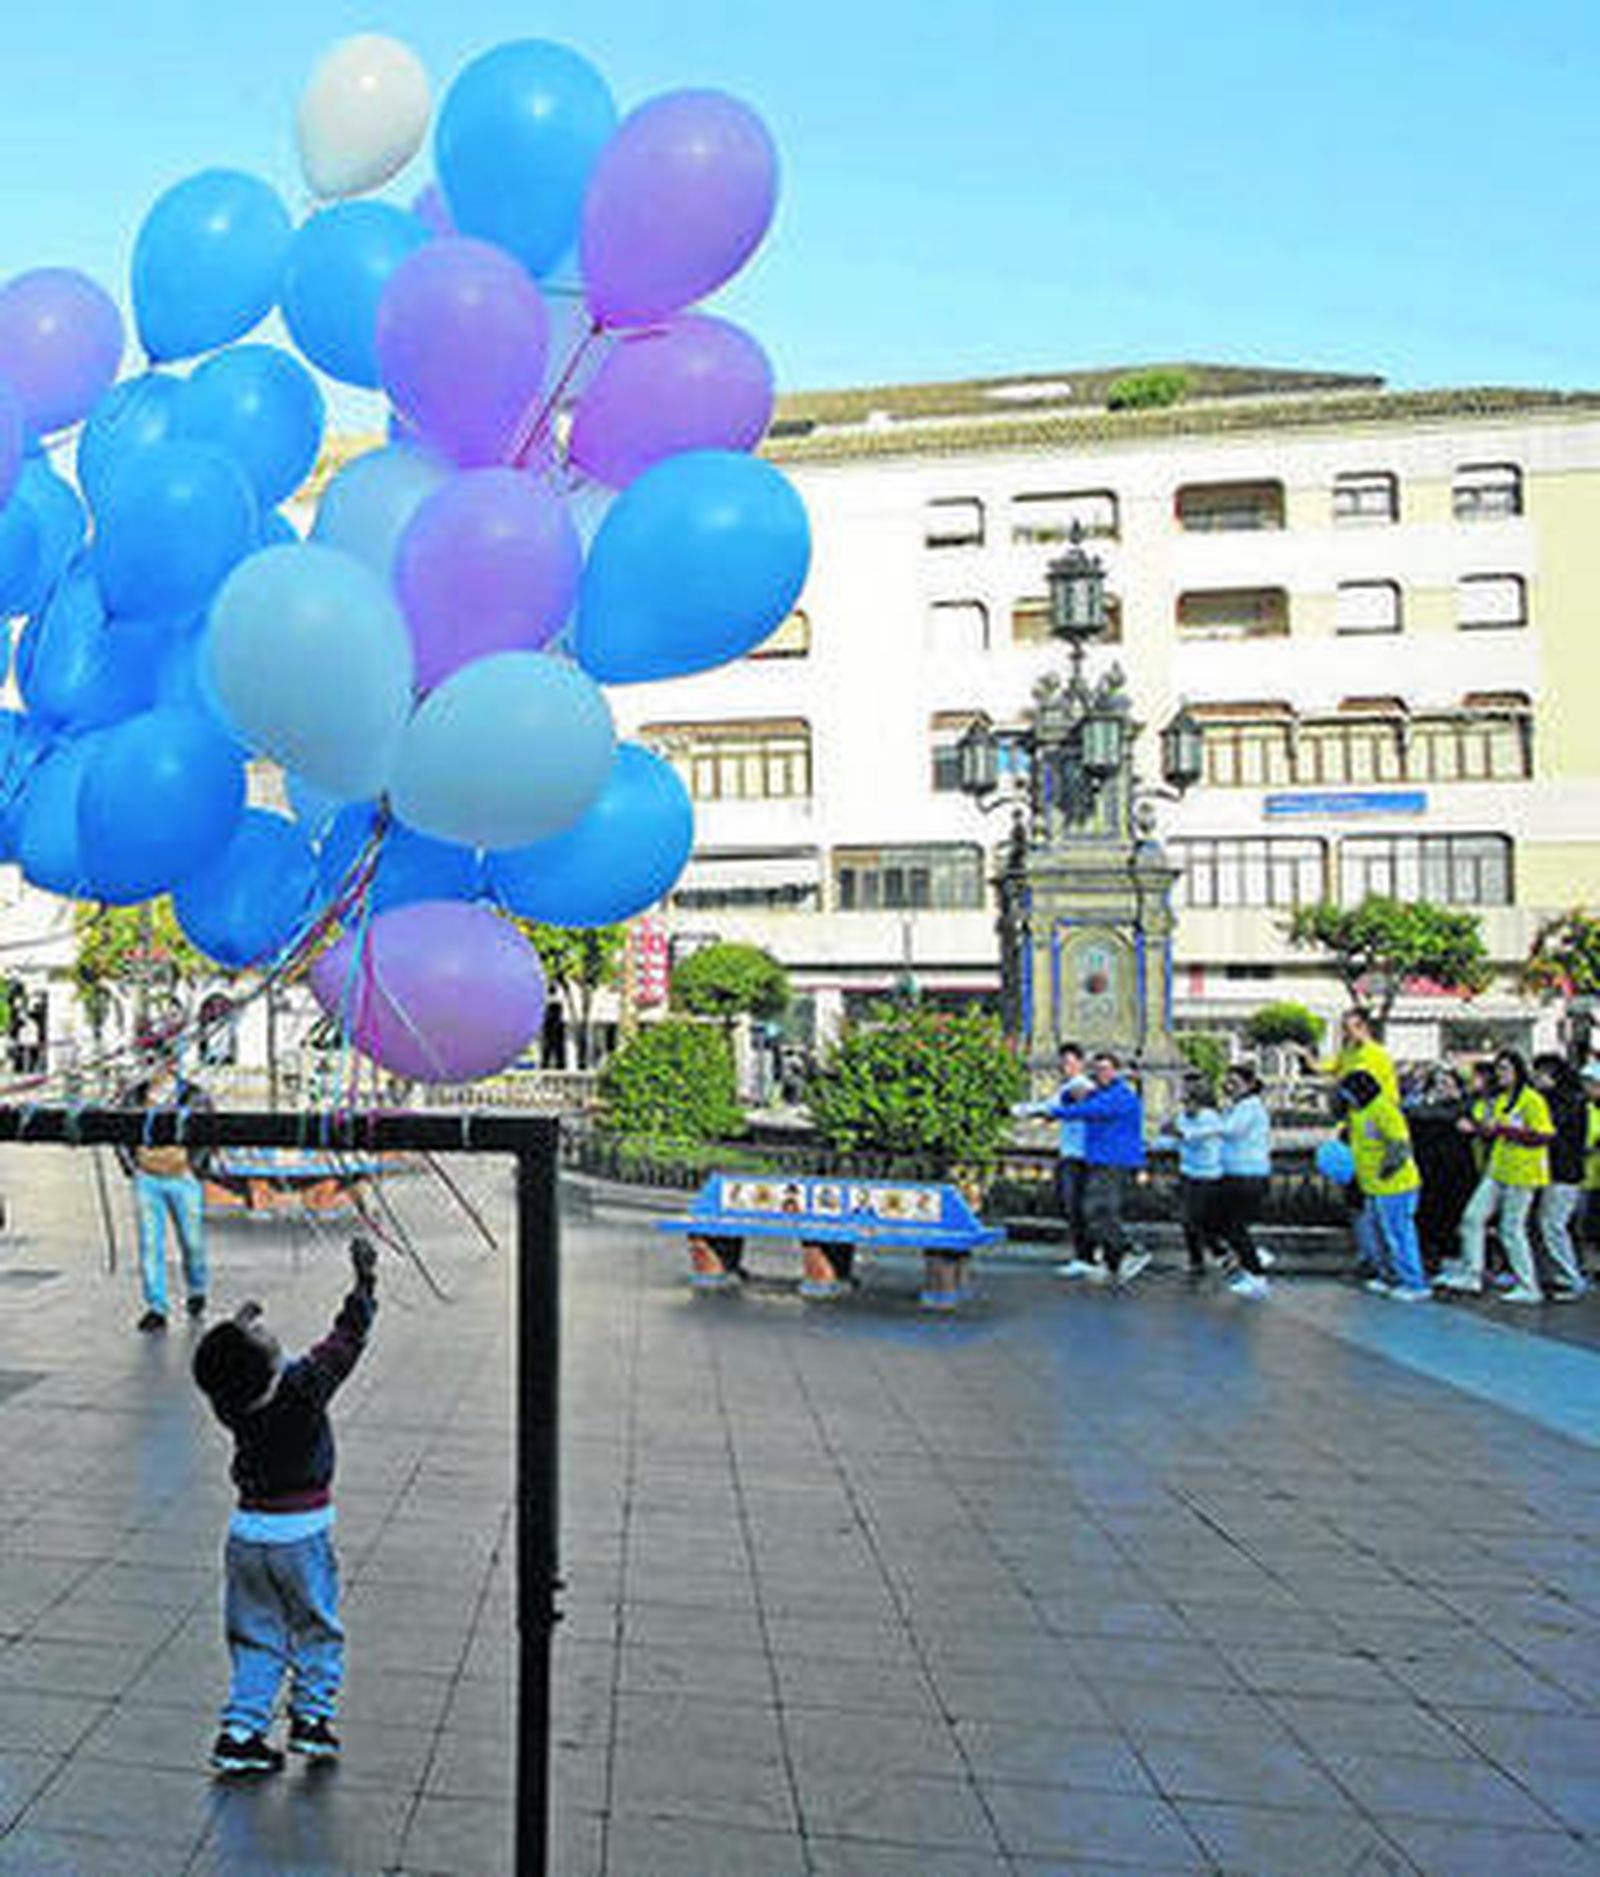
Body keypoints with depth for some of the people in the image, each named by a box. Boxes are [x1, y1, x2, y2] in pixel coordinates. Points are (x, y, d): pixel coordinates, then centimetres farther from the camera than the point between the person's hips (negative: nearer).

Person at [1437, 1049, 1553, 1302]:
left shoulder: (1532, 1100, -14)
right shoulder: (1500, 1099, 12)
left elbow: (1544, 1136, -21)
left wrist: (1506, 1129, -25)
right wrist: (1475, 1128, 3)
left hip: (1522, 1175, -8)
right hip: (1497, 1170, 8)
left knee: (1512, 1230, -3)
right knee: (1473, 1217, 6)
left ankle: (1529, 1288, 9)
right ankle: (1471, 1274, 14)